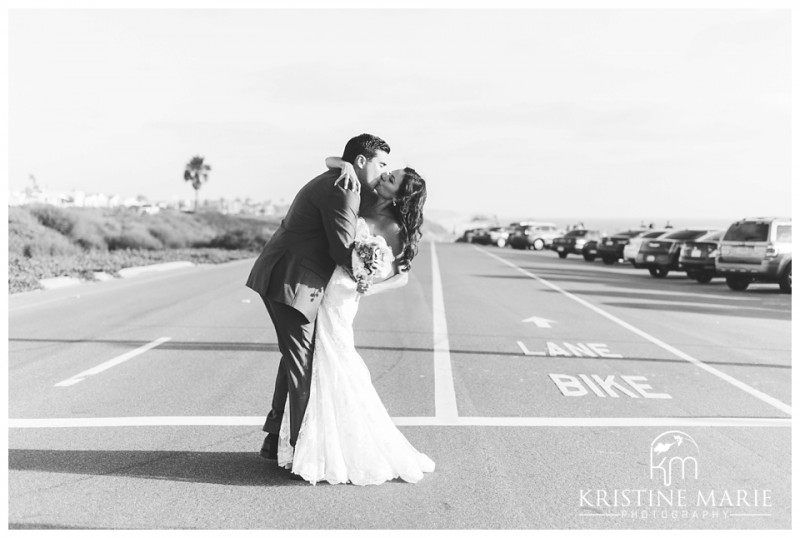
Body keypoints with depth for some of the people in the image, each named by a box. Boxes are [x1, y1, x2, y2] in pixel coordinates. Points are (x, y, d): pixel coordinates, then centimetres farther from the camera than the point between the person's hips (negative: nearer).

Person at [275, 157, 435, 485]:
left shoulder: (390, 228, -10)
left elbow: (402, 276, -9)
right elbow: (329, 161, 9)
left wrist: (366, 290, -16)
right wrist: (347, 166, -11)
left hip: (336, 295, -7)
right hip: (315, 288, 8)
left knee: (334, 369, -2)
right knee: (308, 365, 15)